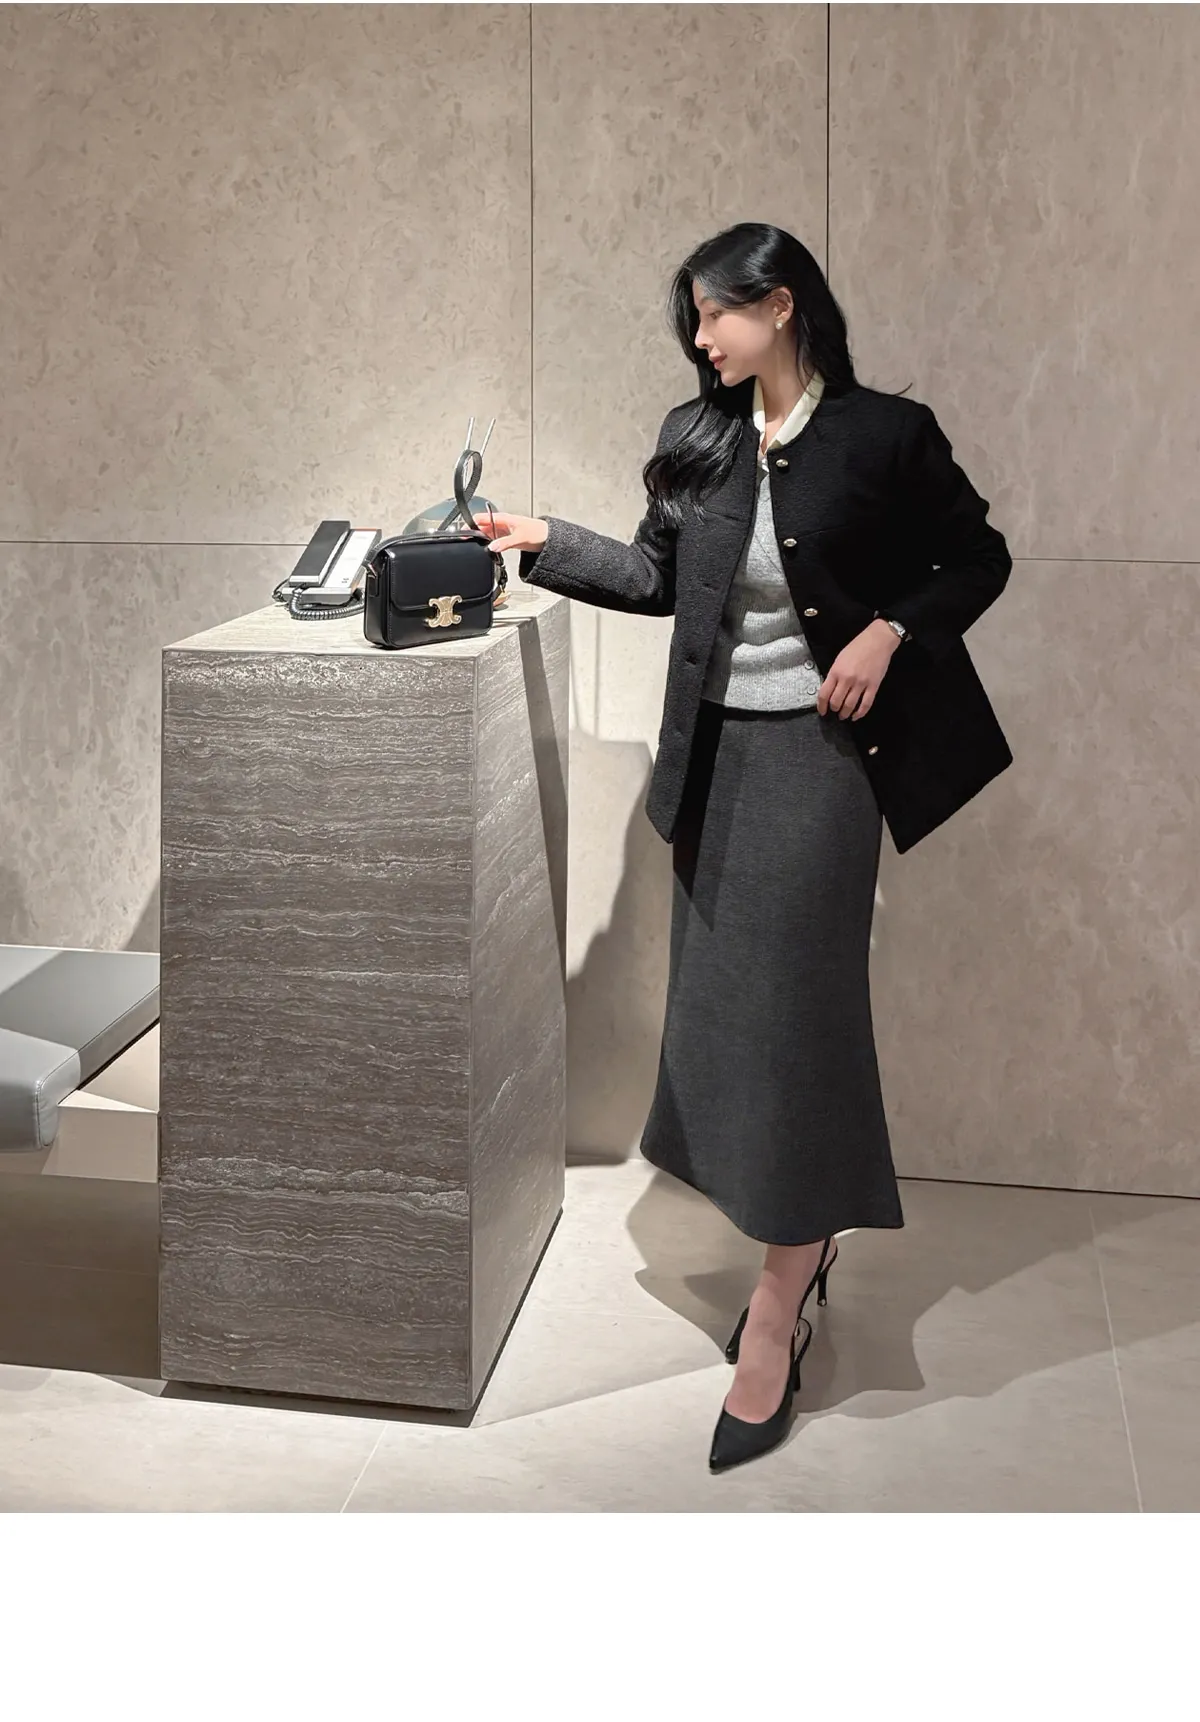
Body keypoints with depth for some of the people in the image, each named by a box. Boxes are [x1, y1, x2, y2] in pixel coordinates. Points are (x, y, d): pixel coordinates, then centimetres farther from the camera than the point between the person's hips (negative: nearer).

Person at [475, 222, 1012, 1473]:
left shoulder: (881, 434, -8)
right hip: (714, 751, 6)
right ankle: (802, 1247, 28)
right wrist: (545, 544, 5)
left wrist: (891, 630, -14)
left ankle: (774, 1321, 3)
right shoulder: (698, 438, 6)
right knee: (721, 1007, 10)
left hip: (814, 754, -6)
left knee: (787, 1012, -6)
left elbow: (980, 561, 0)